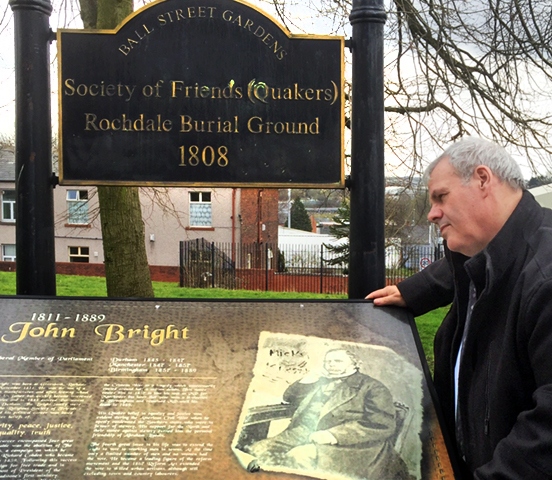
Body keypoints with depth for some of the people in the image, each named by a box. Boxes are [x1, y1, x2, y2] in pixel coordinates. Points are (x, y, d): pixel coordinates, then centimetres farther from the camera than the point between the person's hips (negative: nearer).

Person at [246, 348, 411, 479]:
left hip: (347, 446, -6)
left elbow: (384, 424, -11)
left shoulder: (372, 387, 4)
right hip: (303, 438, 7)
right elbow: (290, 398, 33)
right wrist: (305, 382, 12)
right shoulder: (321, 381, 25)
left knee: (301, 458, -34)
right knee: (259, 452, -15)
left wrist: (334, 435, -18)